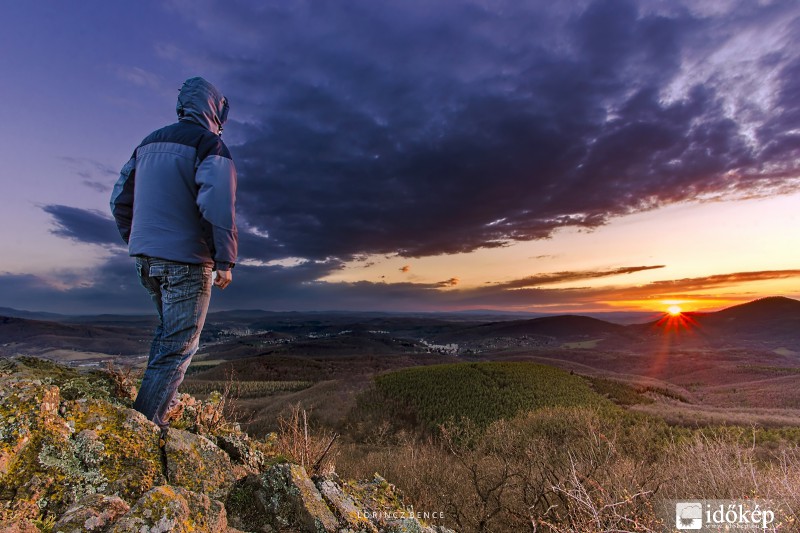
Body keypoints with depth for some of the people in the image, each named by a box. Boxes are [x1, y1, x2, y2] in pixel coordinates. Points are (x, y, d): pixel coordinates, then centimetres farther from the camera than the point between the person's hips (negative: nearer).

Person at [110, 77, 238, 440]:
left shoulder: (148, 143, 17)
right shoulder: (210, 144, -7)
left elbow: (121, 199, 18)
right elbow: (218, 205, -21)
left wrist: (137, 243, 25)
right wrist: (225, 260, -16)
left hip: (146, 258, 8)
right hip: (186, 260, -8)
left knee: (167, 331, 24)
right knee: (179, 344, 1)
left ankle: (161, 404, 29)